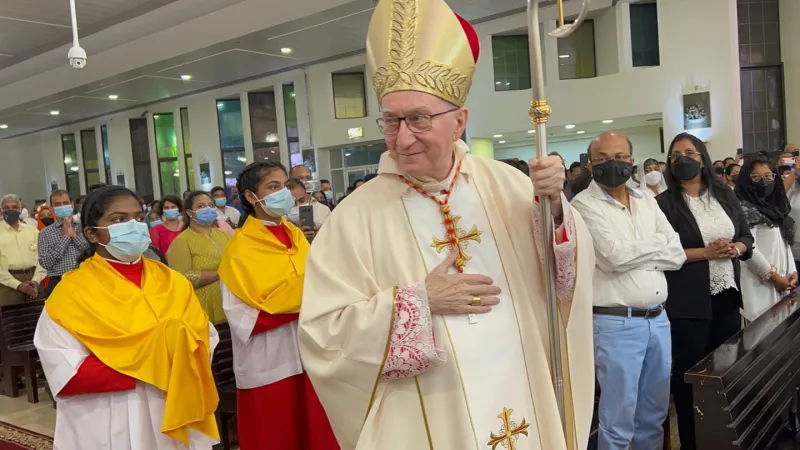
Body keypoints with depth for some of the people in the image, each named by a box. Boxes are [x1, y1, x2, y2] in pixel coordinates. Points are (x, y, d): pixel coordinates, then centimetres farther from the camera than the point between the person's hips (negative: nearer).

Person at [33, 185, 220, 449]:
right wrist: (147, 367, -20)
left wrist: (178, 357, -20)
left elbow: (206, 337, 0)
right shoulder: (72, 291, -8)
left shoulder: (172, 281, 5)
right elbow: (66, 375, -16)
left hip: (176, 422, 4)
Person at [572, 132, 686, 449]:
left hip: (658, 319, 6)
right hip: (616, 323, -6)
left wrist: (633, 254, -10)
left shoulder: (647, 201, 11)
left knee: (654, 414, 18)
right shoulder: (584, 205, -8)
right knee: (619, 420, 4)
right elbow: (615, 256, -20)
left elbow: (677, 255, 3)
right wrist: (658, 243, -5)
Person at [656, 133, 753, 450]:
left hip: (727, 296, 5)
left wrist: (735, 248, -8)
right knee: (689, 374, 4)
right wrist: (706, 252, -19)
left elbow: (748, 237, 13)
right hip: (688, 303, -5)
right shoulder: (664, 204, -7)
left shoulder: (725, 195, 9)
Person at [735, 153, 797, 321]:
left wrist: (792, 271, 4)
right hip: (761, 282, -8)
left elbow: (785, 243, 17)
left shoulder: (776, 205, 15)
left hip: (783, 281, 8)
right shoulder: (744, 209, -11)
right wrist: (773, 276, -13)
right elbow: (748, 249, -17)